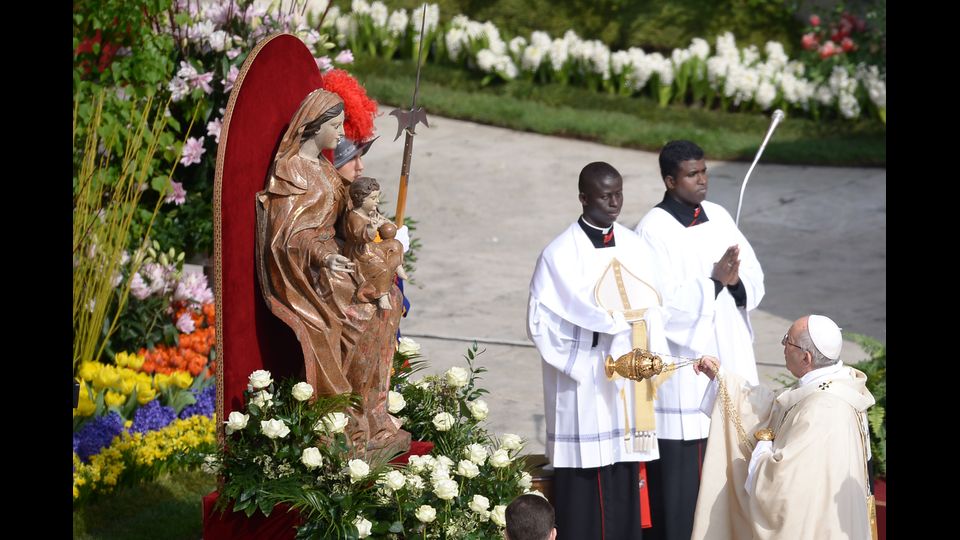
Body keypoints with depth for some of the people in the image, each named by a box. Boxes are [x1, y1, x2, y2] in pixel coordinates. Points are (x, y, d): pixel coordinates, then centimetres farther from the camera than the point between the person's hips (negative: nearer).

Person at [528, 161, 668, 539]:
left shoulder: (633, 247, 7)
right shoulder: (560, 254, -8)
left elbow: (649, 312, 8)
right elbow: (540, 323, -9)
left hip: (625, 381, 5)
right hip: (582, 386, -5)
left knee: (624, 481, 8)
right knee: (584, 489, -3)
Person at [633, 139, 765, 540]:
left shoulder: (719, 217, 8)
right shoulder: (653, 231, -11)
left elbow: (755, 277, 6)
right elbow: (662, 304, -16)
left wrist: (736, 281, -15)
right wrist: (714, 281, -23)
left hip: (728, 356, 6)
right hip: (683, 364, -6)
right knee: (682, 466, -2)